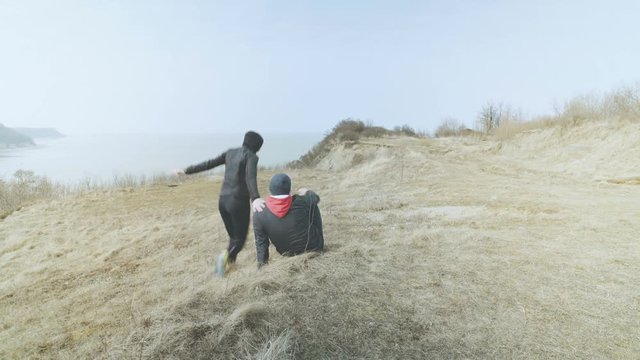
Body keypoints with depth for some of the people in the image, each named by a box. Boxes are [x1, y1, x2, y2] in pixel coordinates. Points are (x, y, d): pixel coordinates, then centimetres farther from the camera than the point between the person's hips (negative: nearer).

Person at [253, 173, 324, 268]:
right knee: (313, 206, 14)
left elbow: (261, 244, -11)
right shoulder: (302, 202, -20)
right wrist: (306, 192, 24)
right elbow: (315, 197, 3)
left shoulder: (259, 215, -18)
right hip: (315, 248, -2)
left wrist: (262, 265, 1)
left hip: (288, 255, 2)